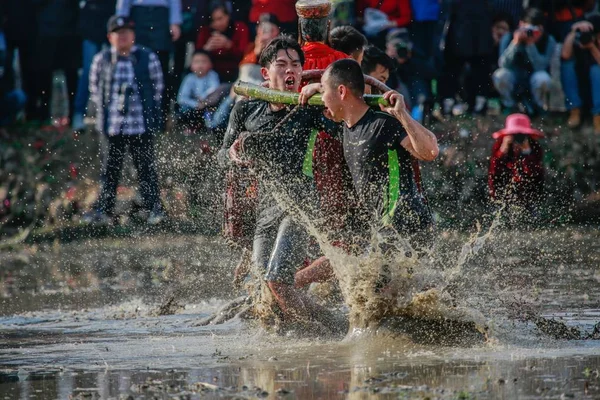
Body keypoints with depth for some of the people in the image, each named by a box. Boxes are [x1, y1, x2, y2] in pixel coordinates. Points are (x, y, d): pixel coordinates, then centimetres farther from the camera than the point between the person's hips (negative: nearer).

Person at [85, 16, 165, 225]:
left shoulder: (148, 58, -2)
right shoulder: (101, 60, 1)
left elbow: (158, 85, 8)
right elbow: (94, 86, 13)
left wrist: (150, 109, 3)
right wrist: (103, 108, 6)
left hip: (141, 125, -1)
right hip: (113, 126, 1)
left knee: (146, 167, 2)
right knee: (111, 169, 7)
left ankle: (154, 208, 9)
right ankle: (104, 210, 13)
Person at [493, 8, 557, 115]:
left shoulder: (548, 41, -14)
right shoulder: (509, 37, -13)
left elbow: (540, 67, -24)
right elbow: (504, 64, -23)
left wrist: (531, 45, -34)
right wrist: (515, 43, -34)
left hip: (533, 83, -1)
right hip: (513, 81, 1)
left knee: (543, 78, -34)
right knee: (500, 75, -32)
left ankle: (535, 107, -2)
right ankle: (509, 107, -2)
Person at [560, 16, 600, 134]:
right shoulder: (577, 39, -15)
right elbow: (565, 55, -34)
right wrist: (574, 31, -37)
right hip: (576, 85, 0)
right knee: (568, 61, -27)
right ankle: (575, 110, -26)